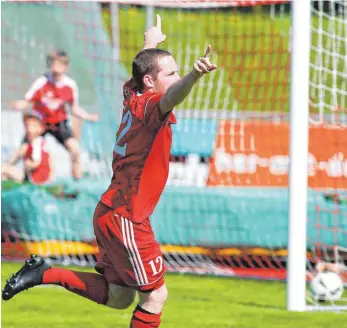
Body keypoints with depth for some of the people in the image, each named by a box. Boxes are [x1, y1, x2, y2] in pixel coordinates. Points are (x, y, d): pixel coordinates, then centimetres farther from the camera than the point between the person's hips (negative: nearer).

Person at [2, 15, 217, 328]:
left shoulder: (132, 96, 7)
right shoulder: (150, 105, -17)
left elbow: (139, 72, 31)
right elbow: (171, 97, -42)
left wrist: (150, 42, 51)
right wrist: (195, 75, -62)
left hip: (110, 211, 9)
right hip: (127, 218, -9)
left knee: (118, 297, 17)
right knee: (155, 296, -4)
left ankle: (45, 274, 14)